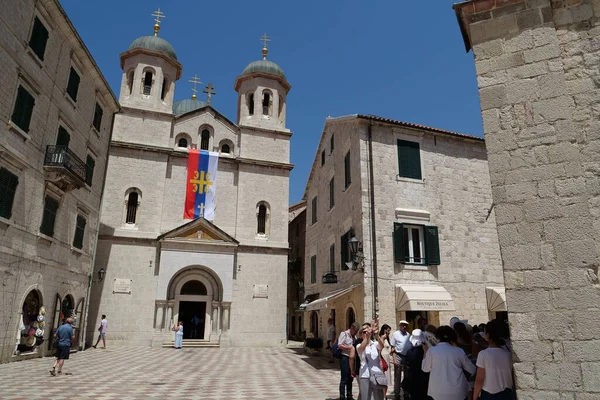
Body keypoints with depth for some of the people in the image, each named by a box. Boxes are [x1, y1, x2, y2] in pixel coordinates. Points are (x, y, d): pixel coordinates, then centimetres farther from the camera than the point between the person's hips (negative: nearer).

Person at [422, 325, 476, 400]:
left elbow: (425, 368, 10)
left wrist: (425, 354, 23)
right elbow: (472, 370, 13)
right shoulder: (459, 351, 2)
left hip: (439, 391, -1)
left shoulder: (432, 351, -2)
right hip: (458, 391, 2)